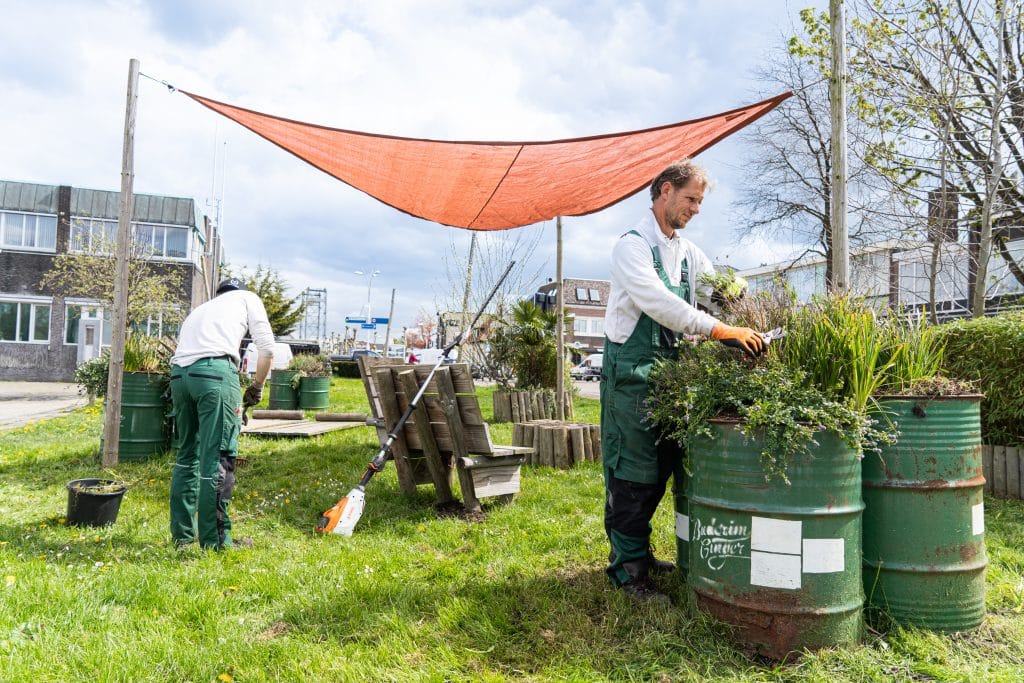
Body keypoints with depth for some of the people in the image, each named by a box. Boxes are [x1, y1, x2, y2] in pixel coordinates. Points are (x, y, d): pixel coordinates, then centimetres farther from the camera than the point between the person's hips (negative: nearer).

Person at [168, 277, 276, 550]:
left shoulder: (200, 309, 37)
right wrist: (257, 387, 23)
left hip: (178, 372, 6)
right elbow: (267, 348, 10)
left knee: (187, 454, 18)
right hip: (215, 369, -6)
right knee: (218, 458, -2)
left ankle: (182, 534, 25)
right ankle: (215, 541, 1)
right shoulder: (248, 298, 23)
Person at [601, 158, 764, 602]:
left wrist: (755, 326, -4)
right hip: (631, 370, -8)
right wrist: (724, 331, -28)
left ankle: (636, 552, 28)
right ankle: (629, 570, 7)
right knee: (633, 471, -3)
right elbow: (660, 305, -24)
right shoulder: (632, 246, -11)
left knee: (660, 469, 13)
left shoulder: (686, 252, 14)